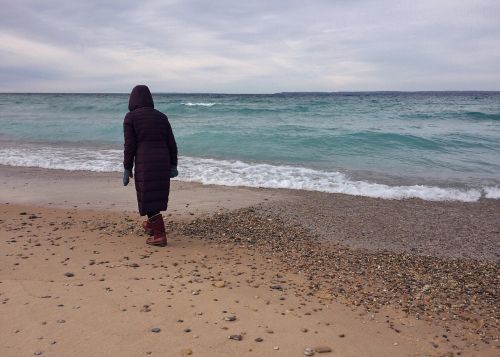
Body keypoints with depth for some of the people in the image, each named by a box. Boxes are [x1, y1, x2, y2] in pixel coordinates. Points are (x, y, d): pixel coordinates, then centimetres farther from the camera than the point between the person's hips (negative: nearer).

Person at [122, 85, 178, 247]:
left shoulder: (130, 117, -2)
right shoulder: (161, 116, 11)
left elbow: (129, 145, -7)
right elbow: (171, 143, 8)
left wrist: (127, 169, -1)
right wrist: (173, 165, 14)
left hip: (144, 163, -5)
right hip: (162, 162, 5)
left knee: (148, 197, 3)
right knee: (156, 192, 23)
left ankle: (160, 235, 0)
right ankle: (151, 224, 39)